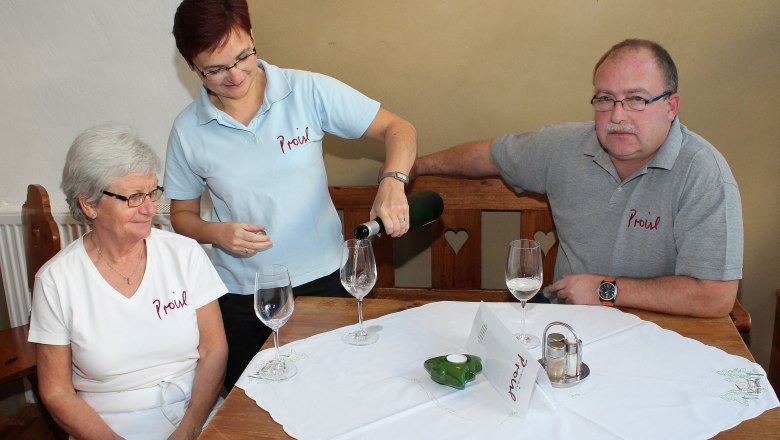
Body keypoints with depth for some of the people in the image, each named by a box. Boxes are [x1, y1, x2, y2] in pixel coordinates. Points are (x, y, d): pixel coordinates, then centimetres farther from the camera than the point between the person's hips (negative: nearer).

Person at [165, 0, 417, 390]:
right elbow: (182, 216, 6)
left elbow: (398, 128, -8)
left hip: (322, 280, -1)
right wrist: (217, 233, -15)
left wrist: (392, 181, -28)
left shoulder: (308, 91, -10)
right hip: (239, 298, 1)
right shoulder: (188, 131, -4)